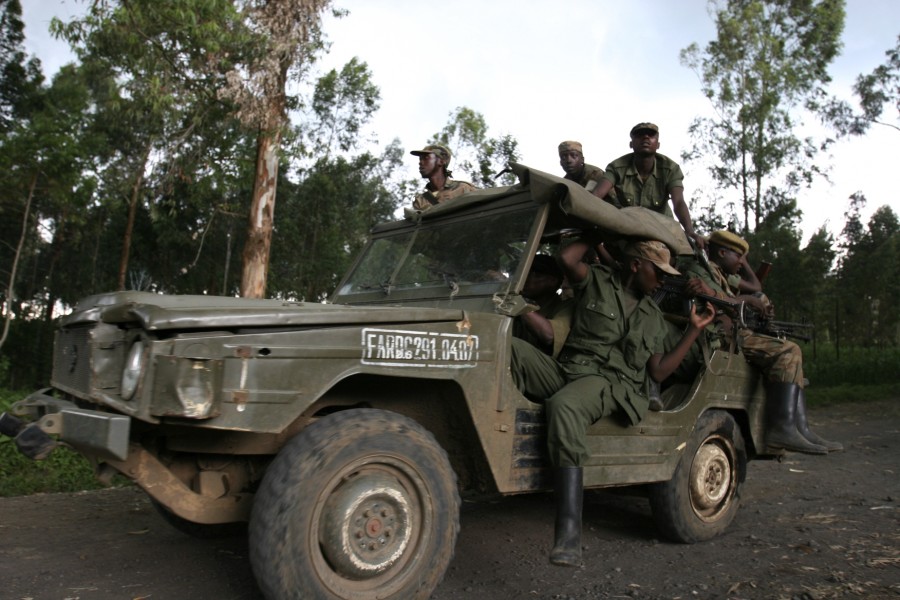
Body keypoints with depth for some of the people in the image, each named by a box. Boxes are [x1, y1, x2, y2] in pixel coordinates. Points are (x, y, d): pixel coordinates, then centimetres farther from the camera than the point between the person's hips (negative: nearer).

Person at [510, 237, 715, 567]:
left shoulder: (652, 317, 22)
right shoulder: (596, 280, 11)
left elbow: (657, 372, 17)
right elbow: (567, 257, -10)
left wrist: (694, 329, 19)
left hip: (609, 382, -1)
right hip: (564, 370, 1)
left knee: (564, 407, -39)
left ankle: (569, 532, -44)